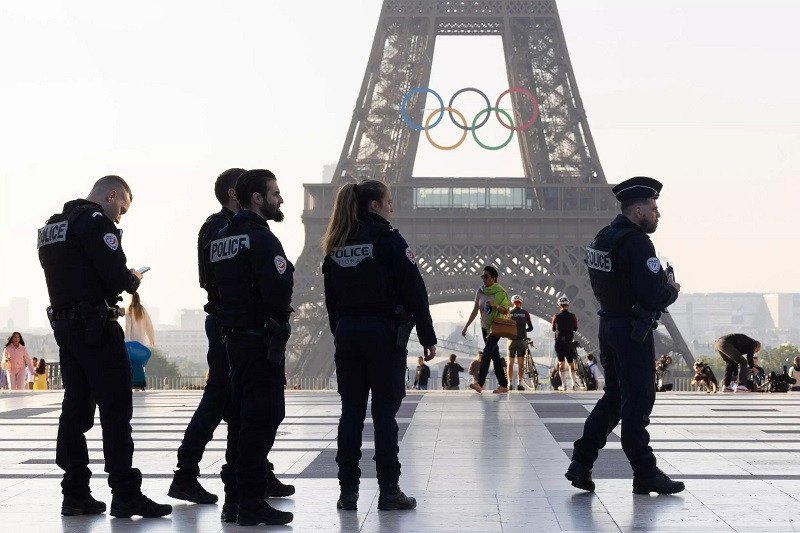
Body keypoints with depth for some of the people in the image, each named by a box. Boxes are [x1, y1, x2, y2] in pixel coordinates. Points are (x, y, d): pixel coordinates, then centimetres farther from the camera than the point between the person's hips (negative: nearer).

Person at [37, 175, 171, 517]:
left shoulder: (52, 225, 19)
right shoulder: (96, 221, -10)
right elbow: (115, 276, -17)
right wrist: (133, 280, 4)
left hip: (63, 321, 9)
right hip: (96, 325, -9)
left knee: (75, 407, 9)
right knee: (116, 407, -7)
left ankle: (75, 494, 10)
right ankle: (125, 495, -8)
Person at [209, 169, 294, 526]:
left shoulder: (220, 238, 14)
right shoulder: (261, 237, -15)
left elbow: (212, 283, 18)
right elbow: (279, 290, -24)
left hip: (233, 336, 9)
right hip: (262, 338, -9)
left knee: (240, 419, 15)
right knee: (262, 420, -5)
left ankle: (234, 499, 20)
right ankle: (252, 503, -4)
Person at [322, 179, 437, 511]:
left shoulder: (336, 246, 9)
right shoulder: (388, 239, -9)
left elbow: (331, 300, 11)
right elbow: (414, 291, -11)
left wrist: (340, 335, 16)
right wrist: (428, 337, -5)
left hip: (346, 335, 5)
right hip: (384, 334, -5)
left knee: (351, 412, 8)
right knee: (384, 413, -1)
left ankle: (348, 491, 9)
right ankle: (388, 491, 1)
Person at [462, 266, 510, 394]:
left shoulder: (500, 292, -8)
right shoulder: (480, 291, 7)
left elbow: (506, 311, -6)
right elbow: (475, 311, 12)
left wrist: (496, 306, -25)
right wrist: (466, 326, 9)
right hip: (485, 327, 6)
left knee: (486, 354, -19)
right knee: (495, 356, 7)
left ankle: (480, 383, -27)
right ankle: (503, 385, 11)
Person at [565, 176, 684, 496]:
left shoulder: (602, 238, 11)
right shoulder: (636, 242, -18)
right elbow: (655, 296, -24)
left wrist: (661, 286, 13)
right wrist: (672, 290, -2)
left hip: (609, 324, 9)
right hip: (633, 331, -9)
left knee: (613, 397, 16)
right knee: (638, 400, -1)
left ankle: (581, 463, 13)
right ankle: (645, 474, 6)